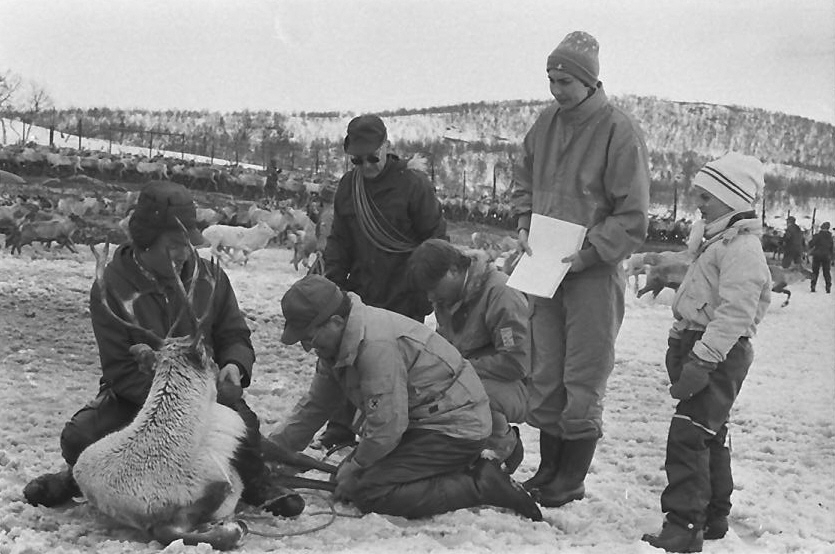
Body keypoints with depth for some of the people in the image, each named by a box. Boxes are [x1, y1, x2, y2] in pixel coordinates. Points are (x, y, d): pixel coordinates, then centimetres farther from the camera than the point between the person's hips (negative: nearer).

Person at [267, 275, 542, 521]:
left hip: (454, 428, -11)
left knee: (369, 492, -19)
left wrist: (354, 468, -12)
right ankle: (466, 471, 8)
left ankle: (480, 485, -12)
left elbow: (387, 425, -26)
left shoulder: (377, 344, -27)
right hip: (420, 422, 11)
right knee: (349, 478, 5)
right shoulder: (338, 343, 5)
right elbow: (314, 405, 17)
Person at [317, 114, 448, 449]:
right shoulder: (347, 186, 7)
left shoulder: (414, 185, -9)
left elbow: (435, 242, -6)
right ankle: (340, 428, 17)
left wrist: (426, 295, -9)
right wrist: (334, 284, 6)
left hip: (404, 298, -5)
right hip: (360, 293, 5)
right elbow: (338, 241, 15)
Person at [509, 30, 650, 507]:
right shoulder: (546, 123, 6)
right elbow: (524, 184, 20)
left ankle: (572, 481, 13)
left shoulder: (620, 131, -12)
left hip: (595, 272, -6)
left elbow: (633, 218, -12)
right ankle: (548, 470, 24)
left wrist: (588, 253, -18)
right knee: (545, 377, 12)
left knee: (584, 381, 1)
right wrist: (525, 227, 3)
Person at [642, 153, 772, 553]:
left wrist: (701, 360, -31)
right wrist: (680, 345, 24)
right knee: (710, 436, 18)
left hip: (720, 354, -11)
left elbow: (734, 313, -27)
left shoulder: (743, 248, -17)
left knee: (687, 437, -15)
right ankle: (714, 517, 30)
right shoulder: (718, 241, 18)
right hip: (699, 344, 11)